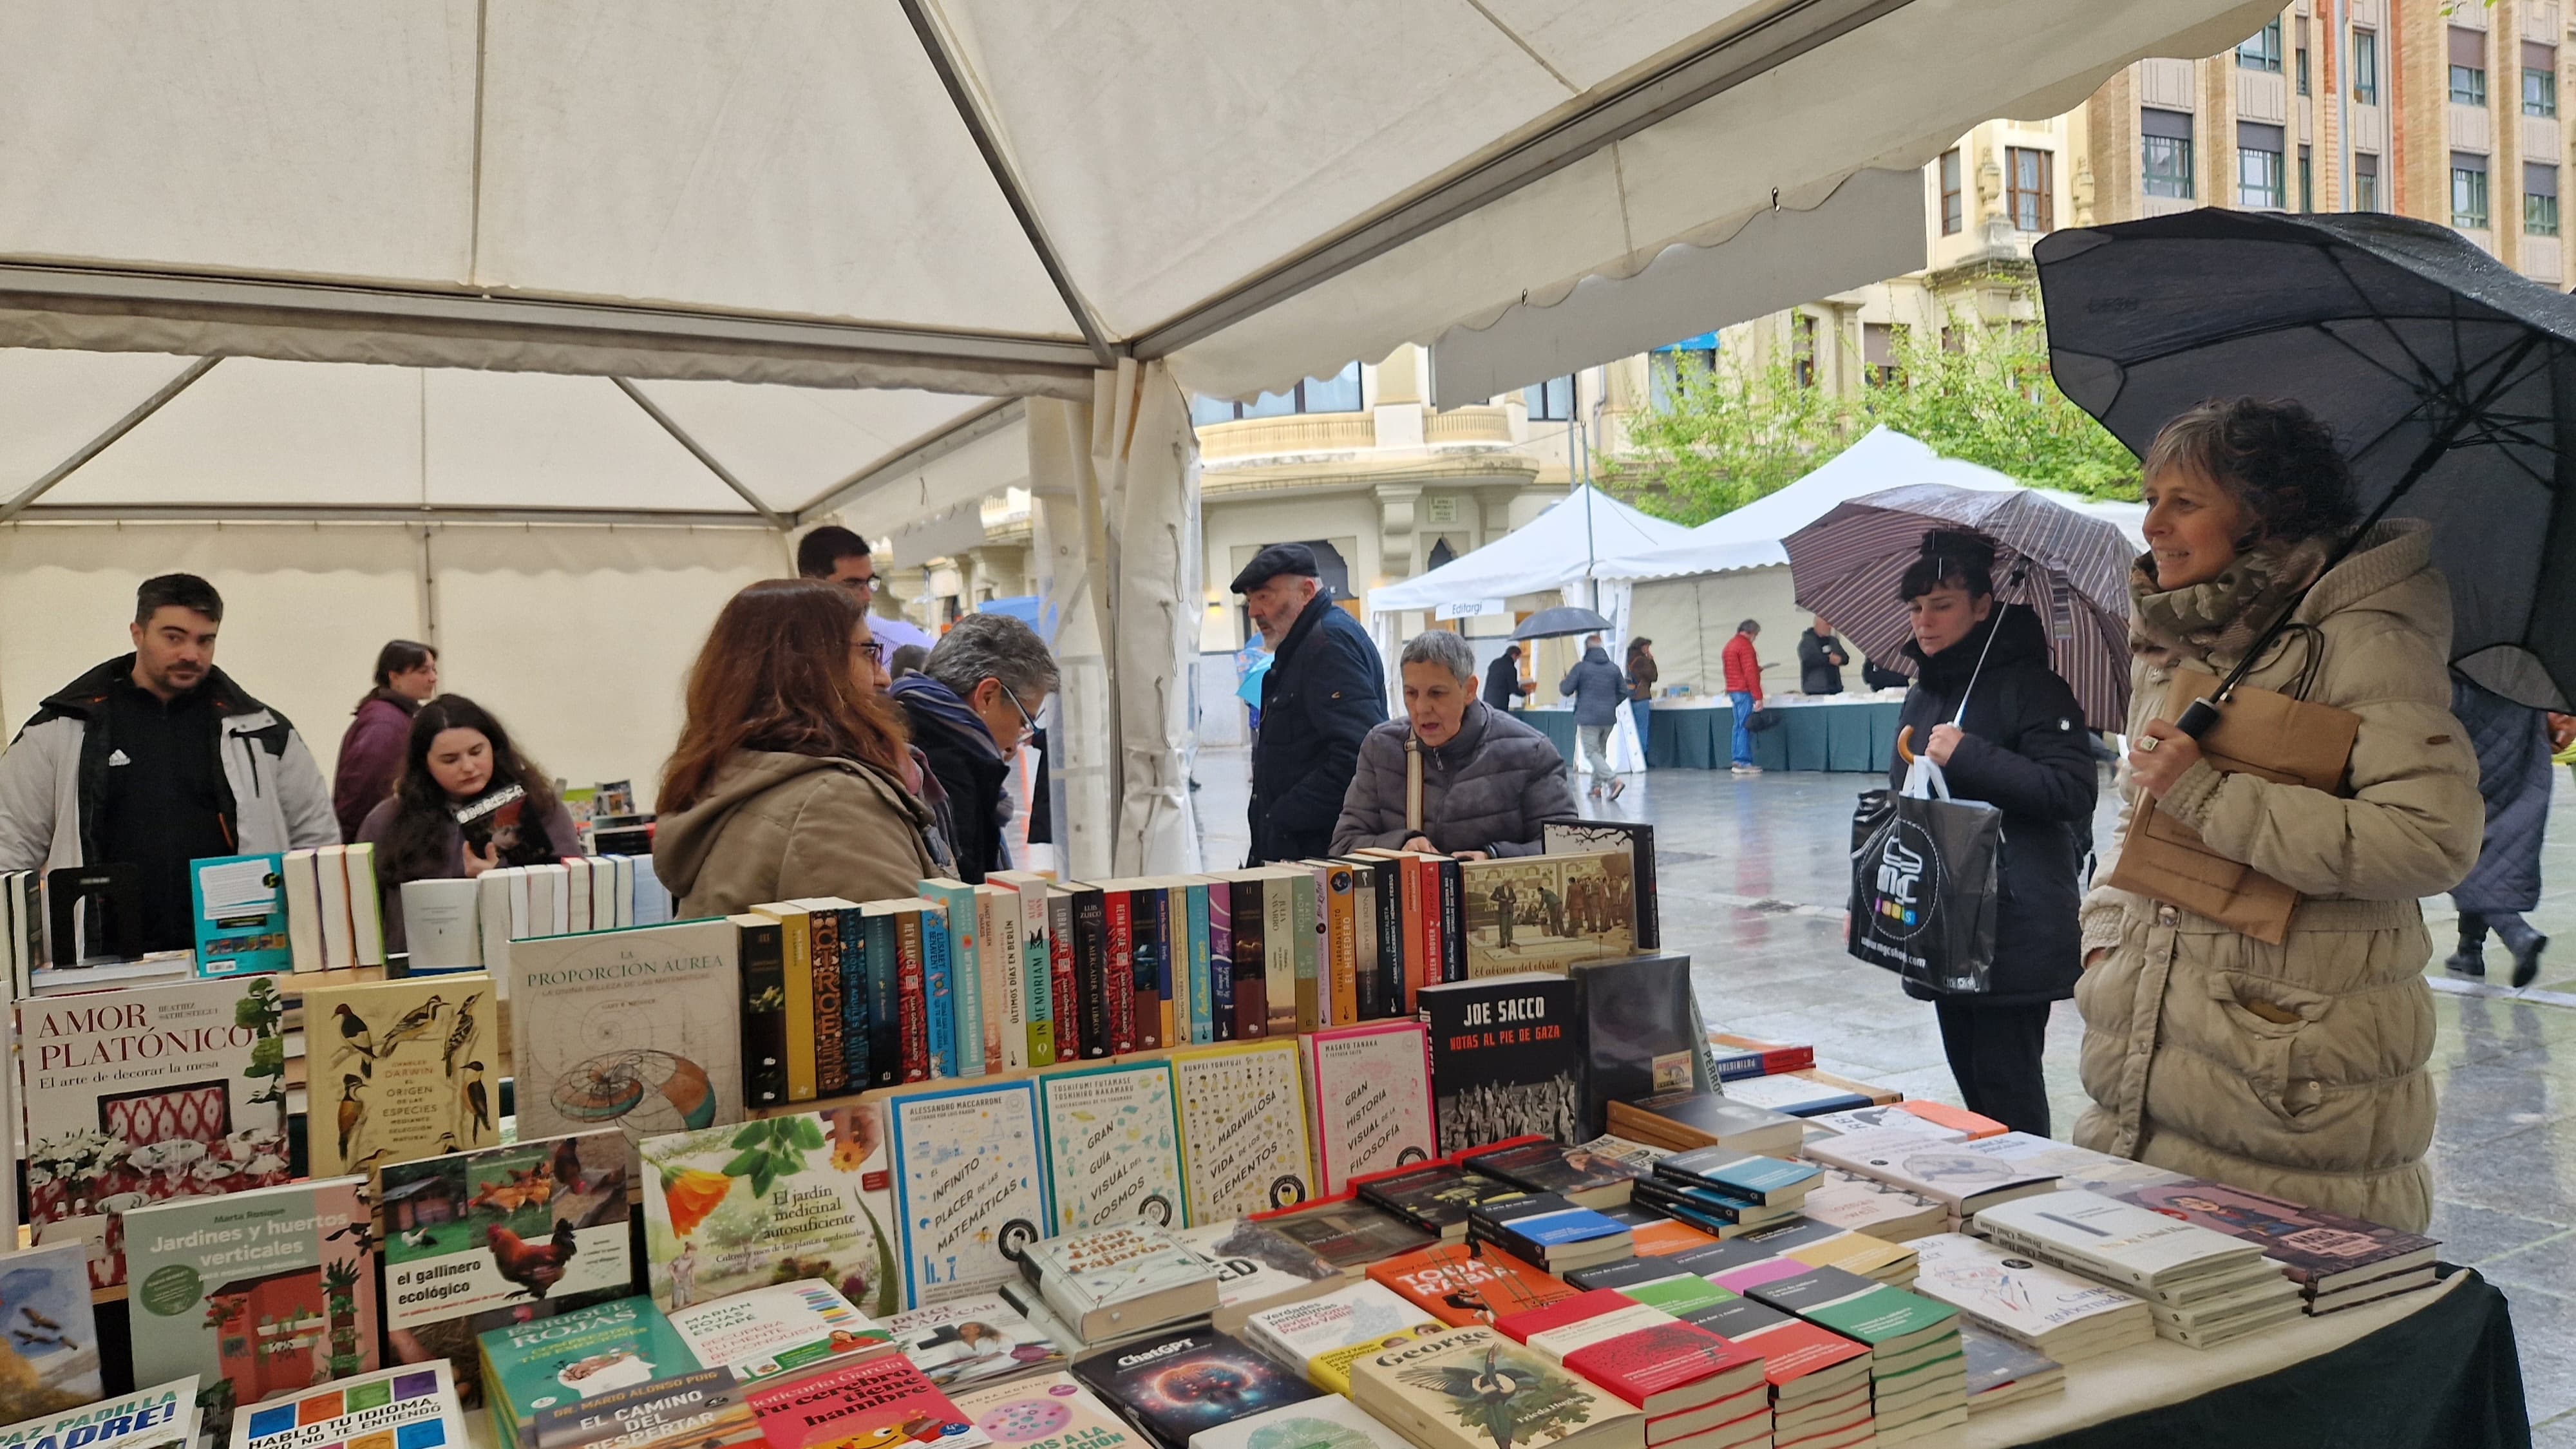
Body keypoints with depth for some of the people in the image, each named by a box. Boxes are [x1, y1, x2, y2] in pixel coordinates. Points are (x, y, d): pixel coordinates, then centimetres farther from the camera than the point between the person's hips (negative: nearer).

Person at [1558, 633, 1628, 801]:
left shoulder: (1581, 667, -8)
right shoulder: (1614, 668, 7)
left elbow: (1565, 690, -8)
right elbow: (1624, 692, 10)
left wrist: (1561, 682, 15)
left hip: (1588, 718, -5)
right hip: (1609, 718, 5)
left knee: (1591, 752, -3)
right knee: (1601, 751, 18)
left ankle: (1614, 780, -21)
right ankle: (1596, 786, 17)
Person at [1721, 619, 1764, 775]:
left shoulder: (1729, 645, 17)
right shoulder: (1745, 646, -13)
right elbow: (1750, 674, -19)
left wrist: (1756, 669, 18)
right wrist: (1758, 697, -19)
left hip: (1732, 691, 9)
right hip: (1744, 692, -9)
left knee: (1739, 727, 11)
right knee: (1746, 727, -8)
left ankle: (1738, 761, 11)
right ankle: (1743, 763, -10)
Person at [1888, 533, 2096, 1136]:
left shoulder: (2028, 684, -8)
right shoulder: (1921, 698, 16)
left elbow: (2070, 790, -17)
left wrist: (1968, 754, -19)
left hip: (2013, 926, -8)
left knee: (2006, 1084, -4)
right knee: (1968, 1074, 15)